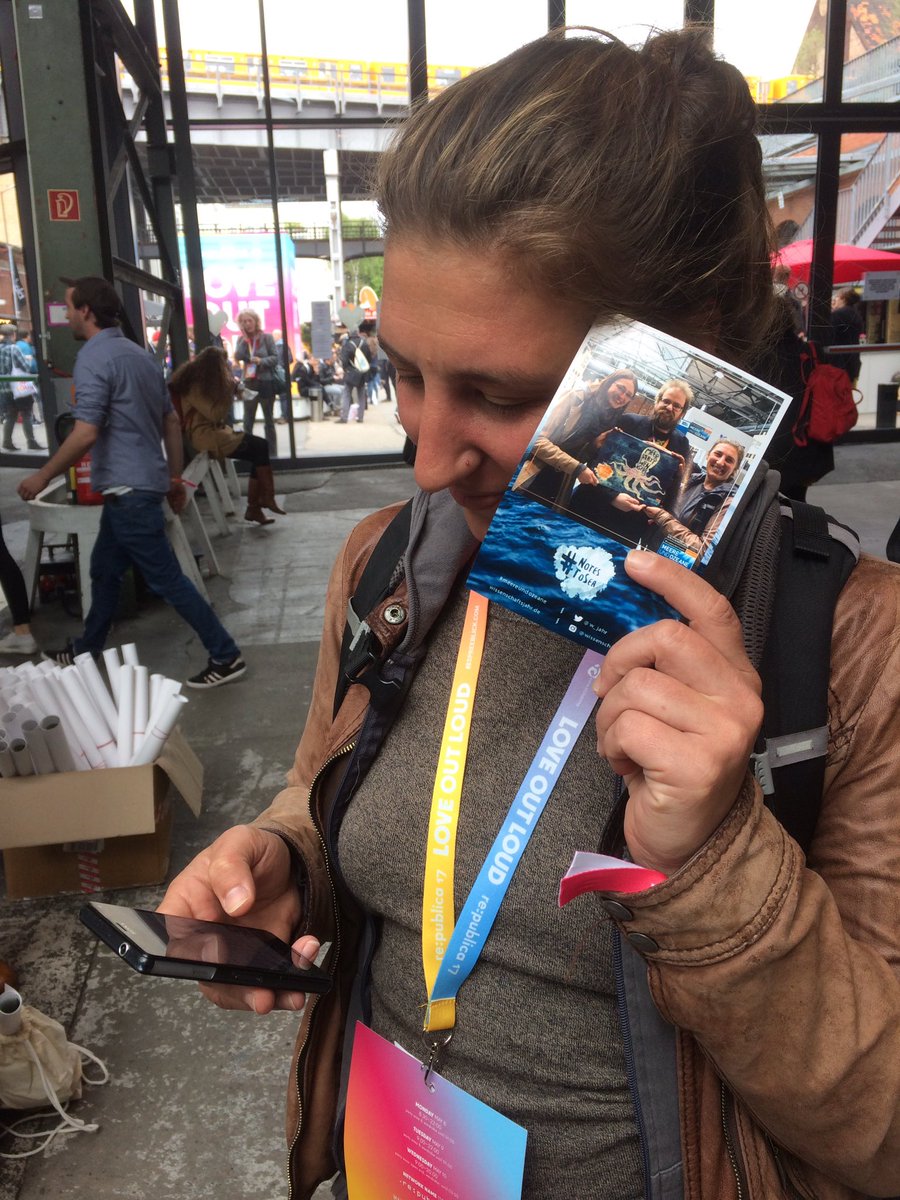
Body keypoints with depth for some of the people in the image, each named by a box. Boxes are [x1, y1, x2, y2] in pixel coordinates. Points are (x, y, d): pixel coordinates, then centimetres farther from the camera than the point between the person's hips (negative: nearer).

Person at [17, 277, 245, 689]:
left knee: (166, 579, -3)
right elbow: (172, 420, 16)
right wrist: (174, 476, 21)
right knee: (104, 570, 21)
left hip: (128, 488, -10)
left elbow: (86, 434, -23)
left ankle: (225, 656, 2)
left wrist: (42, 476, -12)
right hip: (139, 484, 10)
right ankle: (86, 649, 36)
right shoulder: (138, 353, 13)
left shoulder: (93, 356, -15)